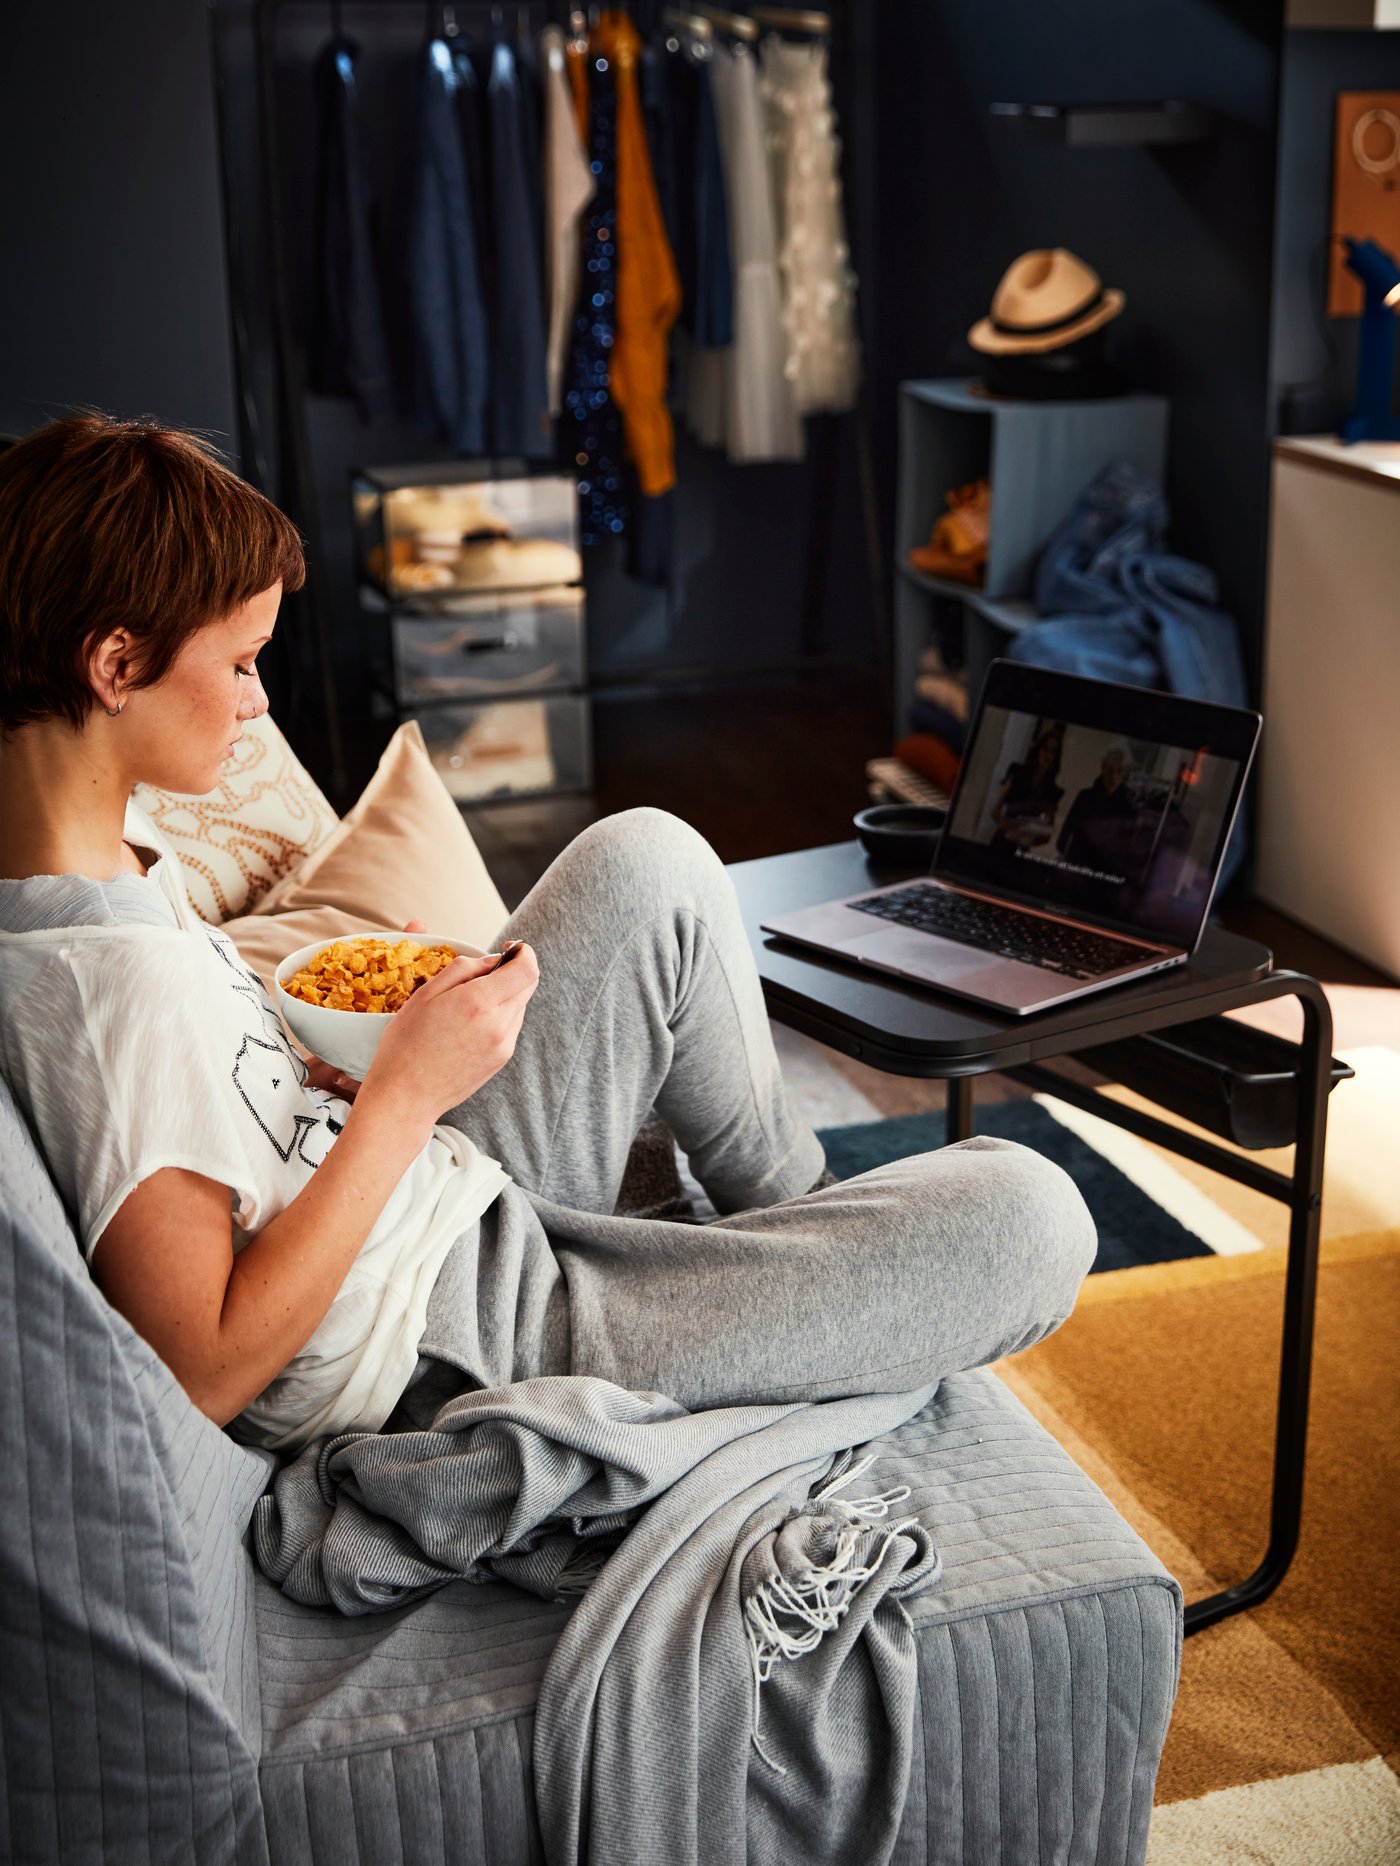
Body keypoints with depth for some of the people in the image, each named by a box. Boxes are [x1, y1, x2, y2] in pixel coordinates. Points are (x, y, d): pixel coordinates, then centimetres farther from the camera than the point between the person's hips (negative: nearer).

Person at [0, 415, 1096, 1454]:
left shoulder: (107, 858, -1)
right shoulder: (117, 975, -31)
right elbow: (206, 1372, -29)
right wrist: (403, 1093, -26)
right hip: (457, 1362, -10)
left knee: (648, 864, 15)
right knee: (1028, 1216, -12)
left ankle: (795, 1201, 27)